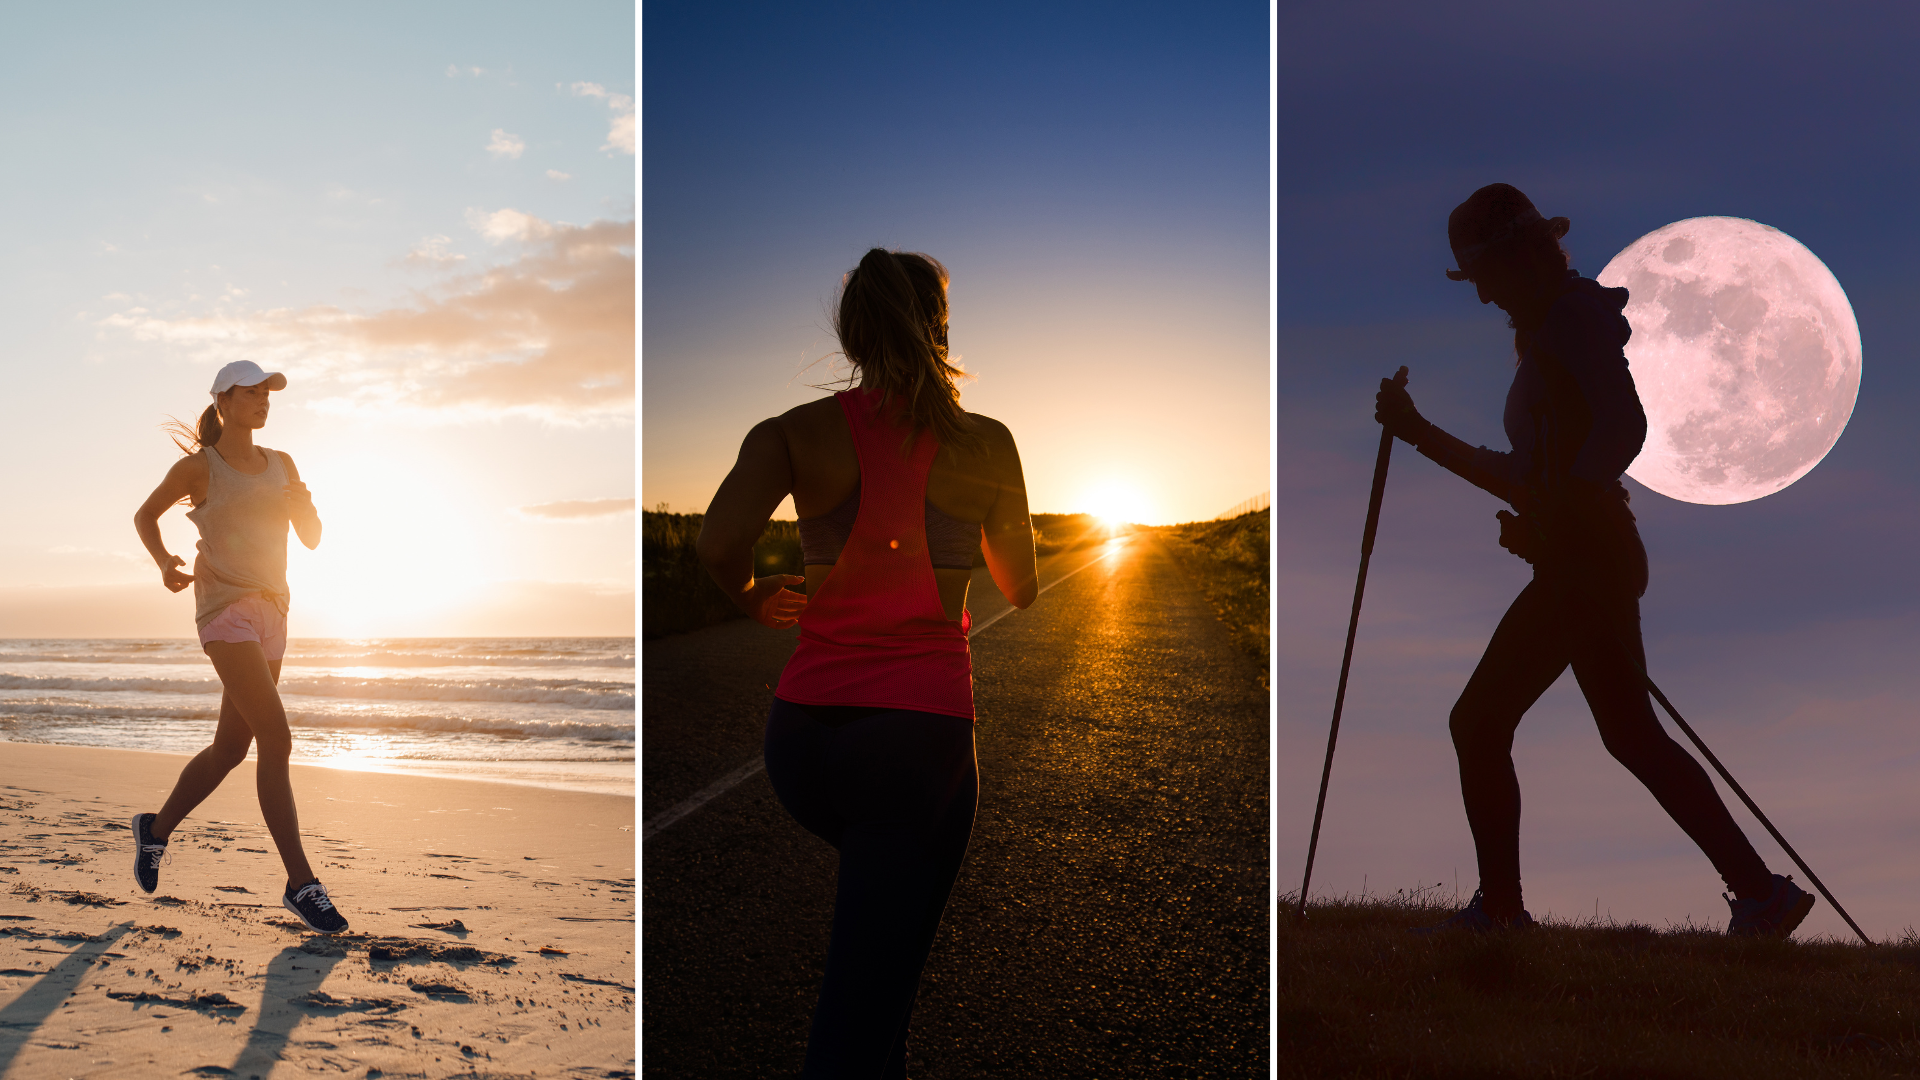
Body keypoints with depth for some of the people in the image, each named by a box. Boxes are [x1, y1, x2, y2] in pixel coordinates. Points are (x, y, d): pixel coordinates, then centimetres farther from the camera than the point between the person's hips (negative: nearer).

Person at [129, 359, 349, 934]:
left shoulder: (281, 465, 14)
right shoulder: (198, 466, 1)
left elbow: (312, 538, 14)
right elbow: (145, 515, 14)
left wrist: (302, 503, -8)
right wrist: (164, 560, -5)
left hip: (270, 610, 7)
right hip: (226, 607, -7)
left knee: (230, 749, 13)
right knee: (277, 741, -17)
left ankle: (157, 829, 37)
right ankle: (301, 882, -16)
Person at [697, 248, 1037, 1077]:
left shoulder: (794, 433, 1)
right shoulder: (985, 443, 0)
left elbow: (717, 544, -16)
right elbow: (1020, 589, 12)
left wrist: (751, 596, 6)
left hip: (802, 729, 3)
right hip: (921, 728, -3)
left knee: (878, 887, 36)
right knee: (861, 1013, 1)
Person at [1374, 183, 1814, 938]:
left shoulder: (1576, 313, -6)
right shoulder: (1548, 332, 21)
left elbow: (1624, 426, -21)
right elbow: (1529, 477, 23)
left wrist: (1548, 513, -21)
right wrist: (1420, 432, 24)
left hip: (1589, 558, -10)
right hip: (1570, 567, 10)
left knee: (1628, 733, -10)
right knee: (1478, 722, 7)